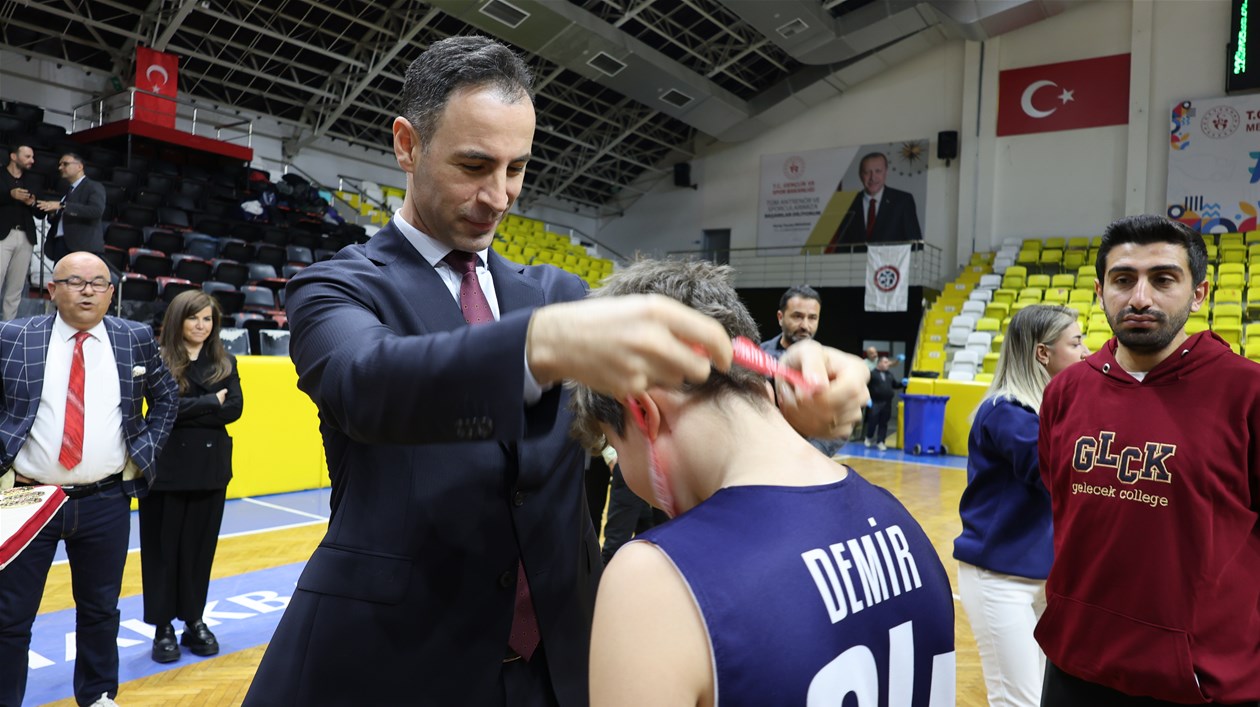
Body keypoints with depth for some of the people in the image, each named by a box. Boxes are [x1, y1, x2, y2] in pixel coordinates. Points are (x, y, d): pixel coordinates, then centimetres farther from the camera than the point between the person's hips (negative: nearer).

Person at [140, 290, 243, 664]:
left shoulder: (225, 362, 7)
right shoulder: (159, 361, -5)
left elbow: (234, 408, -5)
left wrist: (189, 411, -13)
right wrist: (210, 403, -12)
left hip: (210, 466, 3)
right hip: (167, 466, -3)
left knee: (200, 547, 10)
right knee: (163, 547, 6)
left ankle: (194, 621, 22)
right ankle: (163, 627, 16)